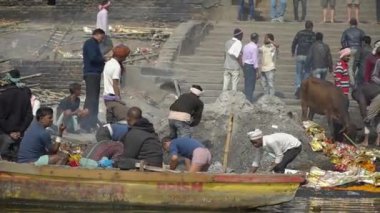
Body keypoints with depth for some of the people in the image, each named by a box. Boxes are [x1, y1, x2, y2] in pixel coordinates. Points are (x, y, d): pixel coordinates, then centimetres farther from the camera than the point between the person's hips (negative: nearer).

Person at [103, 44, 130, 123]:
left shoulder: (108, 63, 14)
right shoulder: (116, 66, -13)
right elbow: (115, 84, -17)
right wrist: (118, 98, -18)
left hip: (106, 96, 10)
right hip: (113, 97, -10)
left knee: (110, 121, 9)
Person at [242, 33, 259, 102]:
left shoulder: (246, 46, 11)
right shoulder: (255, 47, -14)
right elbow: (255, 59, -17)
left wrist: (244, 70, 22)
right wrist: (257, 71, -13)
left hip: (245, 66, 8)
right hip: (252, 67, -8)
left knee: (247, 84, 11)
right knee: (251, 85, -5)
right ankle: (249, 101, -6)